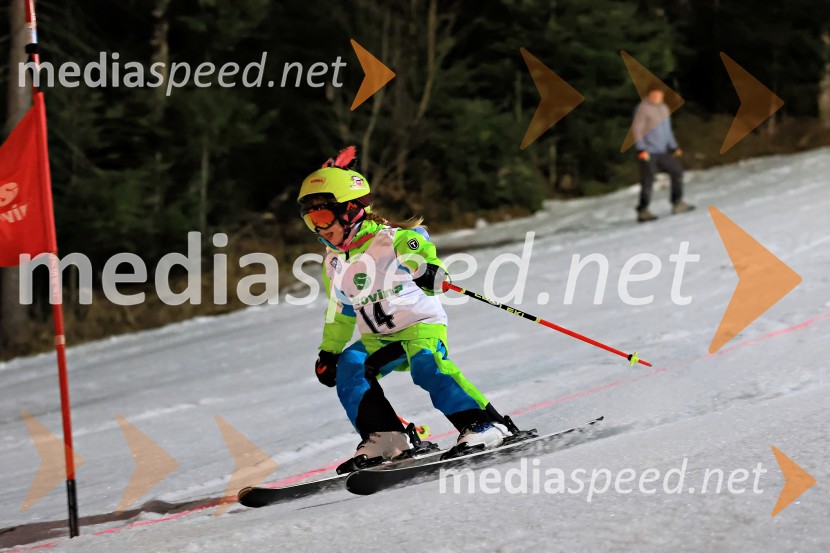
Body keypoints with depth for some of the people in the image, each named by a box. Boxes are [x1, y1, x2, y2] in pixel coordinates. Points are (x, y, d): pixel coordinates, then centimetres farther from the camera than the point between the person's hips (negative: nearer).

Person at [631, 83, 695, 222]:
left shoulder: (664, 109, 15)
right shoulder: (643, 108, -9)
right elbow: (636, 129, -12)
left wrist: (673, 147, 20)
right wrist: (641, 149, -19)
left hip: (663, 152, 8)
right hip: (648, 153, -8)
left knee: (677, 171, 7)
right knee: (648, 181, -8)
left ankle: (677, 203, 16)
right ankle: (642, 211, 0)